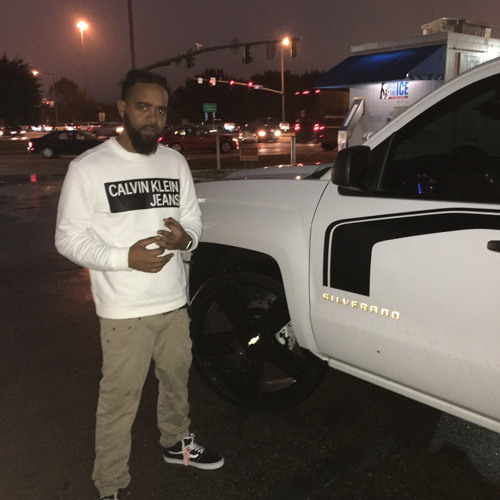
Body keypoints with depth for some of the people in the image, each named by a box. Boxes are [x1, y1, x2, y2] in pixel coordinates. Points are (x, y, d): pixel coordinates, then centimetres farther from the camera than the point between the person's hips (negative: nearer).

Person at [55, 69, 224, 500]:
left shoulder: (175, 162, 5)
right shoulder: (89, 167, -10)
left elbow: (194, 219, 11)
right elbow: (69, 238, -9)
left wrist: (185, 237, -13)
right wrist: (125, 258, -24)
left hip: (174, 302, 5)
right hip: (124, 311, -5)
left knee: (177, 379, 22)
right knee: (120, 399, 3)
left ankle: (177, 443, 47)